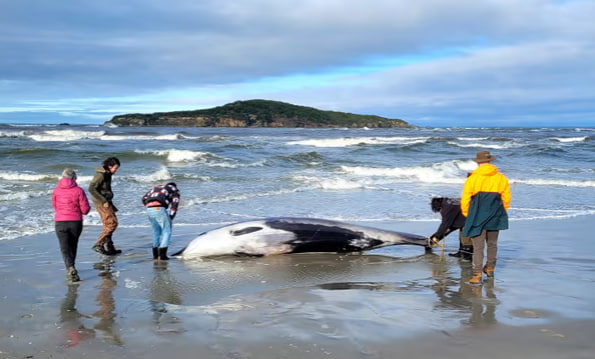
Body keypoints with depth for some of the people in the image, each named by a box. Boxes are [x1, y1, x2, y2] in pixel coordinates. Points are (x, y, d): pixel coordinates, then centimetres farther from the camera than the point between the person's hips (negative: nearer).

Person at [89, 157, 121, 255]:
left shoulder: (107, 174, 12)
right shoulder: (100, 175, -16)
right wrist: (103, 201, -21)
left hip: (106, 202, 9)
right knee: (112, 223, -12)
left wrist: (110, 204, 21)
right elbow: (92, 189, -21)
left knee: (108, 225, 13)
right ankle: (98, 245, -10)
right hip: (101, 202, -9)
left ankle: (109, 247, 20)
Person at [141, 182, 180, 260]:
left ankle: (155, 254, 22)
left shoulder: (156, 187, 36)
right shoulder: (174, 190, 23)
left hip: (149, 210, 5)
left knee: (156, 231, 21)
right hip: (159, 209, -5)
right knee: (167, 231, 3)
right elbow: (174, 204, 7)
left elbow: (144, 199, 24)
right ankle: (162, 254, -9)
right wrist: (170, 218, 8)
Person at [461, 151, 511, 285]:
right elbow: (506, 199, 7)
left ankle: (477, 275, -10)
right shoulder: (501, 178, 2)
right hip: (495, 218, 3)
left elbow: (465, 200, -5)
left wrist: (467, 215, 10)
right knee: (492, 244, 20)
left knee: (478, 246, -2)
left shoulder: (472, 179, -7)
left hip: (477, 217, -3)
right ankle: (490, 269, 35)